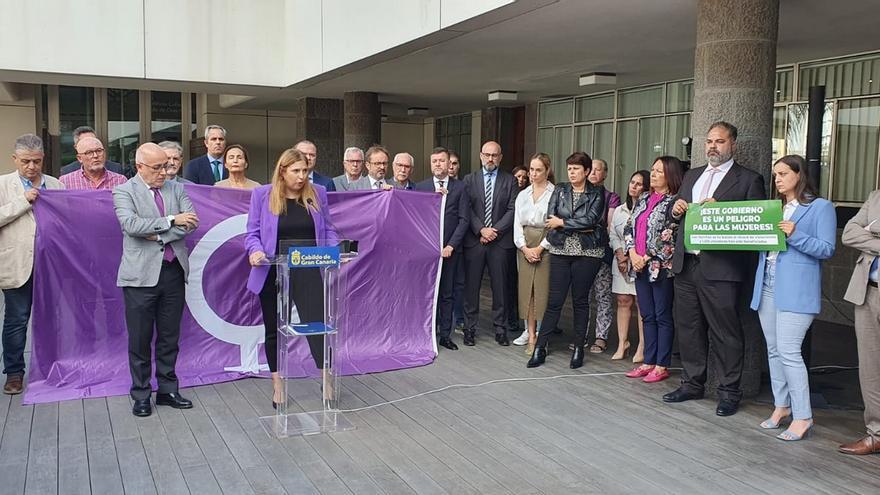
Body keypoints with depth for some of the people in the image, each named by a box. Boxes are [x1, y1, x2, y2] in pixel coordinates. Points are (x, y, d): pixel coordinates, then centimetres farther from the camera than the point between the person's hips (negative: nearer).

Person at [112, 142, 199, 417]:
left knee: (170, 337, 12)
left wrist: (158, 235, -12)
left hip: (174, 271, 4)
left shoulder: (176, 189, 11)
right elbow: (131, 224, -17)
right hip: (141, 274, -4)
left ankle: (168, 390, 23)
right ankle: (141, 396, 16)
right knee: (140, 340, 4)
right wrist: (171, 221, -15)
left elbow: (191, 223, -2)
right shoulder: (124, 192, -1)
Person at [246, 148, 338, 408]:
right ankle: (277, 385, 26)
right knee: (274, 330, 11)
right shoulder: (262, 195, 1)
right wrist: (256, 251, -19)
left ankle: (327, 383, 7)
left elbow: (327, 230, 9)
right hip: (273, 273, 0)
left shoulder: (317, 193, 6)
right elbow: (252, 233, 1)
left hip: (308, 273, 0)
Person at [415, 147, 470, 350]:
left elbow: (463, 219, 0)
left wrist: (451, 245, -7)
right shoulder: (421, 187, 7)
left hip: (449, 248, 0)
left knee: (447, 294, 6)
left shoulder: (459, 188, 5)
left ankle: (445, 335, 14)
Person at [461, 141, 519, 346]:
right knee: (471, 286, 3)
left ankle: (500, 329, 14)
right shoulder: (469, 180, 8)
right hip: (474, 241, 0)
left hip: (500, 241, 0)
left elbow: (513, 210, 0)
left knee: (500, 287, 4)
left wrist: (495, 231, -10)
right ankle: (470, 328, 12)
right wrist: (481, 230, -12)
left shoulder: (510, 181, 7)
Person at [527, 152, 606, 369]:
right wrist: (580, 226, -9)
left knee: (580, 300, 6)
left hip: (587, 252, -2)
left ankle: (578, 349, 16)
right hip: (561, 250, 2)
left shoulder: (597, 194, 2)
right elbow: (550, 217, -3)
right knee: (554, 300, 1)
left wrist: (562, 223, -10)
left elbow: (591, 219, -14)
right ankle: (540, 348, 6)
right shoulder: (559, 190, 9)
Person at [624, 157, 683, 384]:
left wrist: (648, 258, -13)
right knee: (647, 316, 12)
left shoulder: (674, 202, -9)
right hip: (640, 266, 7)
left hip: (661, 267, -7)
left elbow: (670, 237, -15)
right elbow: (629, 227, 11)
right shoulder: (644, 198, 13)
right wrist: (633, 253, -4)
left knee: (663, 317, 2)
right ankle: (649, 362, 21)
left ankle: (662, 366, 10)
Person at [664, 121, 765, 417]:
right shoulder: (691, 176, 19)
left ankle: (729, 391, 12)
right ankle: (692, 383, 26)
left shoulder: (749, 180, 0)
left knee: (725, 332, 0)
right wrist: (675, 210, 0)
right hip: (686, 264, 6)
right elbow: (674, 215, 23)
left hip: (721, 269, -6)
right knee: (688, 327, 13)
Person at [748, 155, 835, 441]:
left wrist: (794, 235, -19)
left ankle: (802, 417, -4)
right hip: (767, 285, 7)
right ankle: (781, 406, 21)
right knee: (773, 350, 10)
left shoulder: (821, 207, 0)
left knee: (788, 350, -12)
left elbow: (827, 249, -7)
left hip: (796, 289, -7)